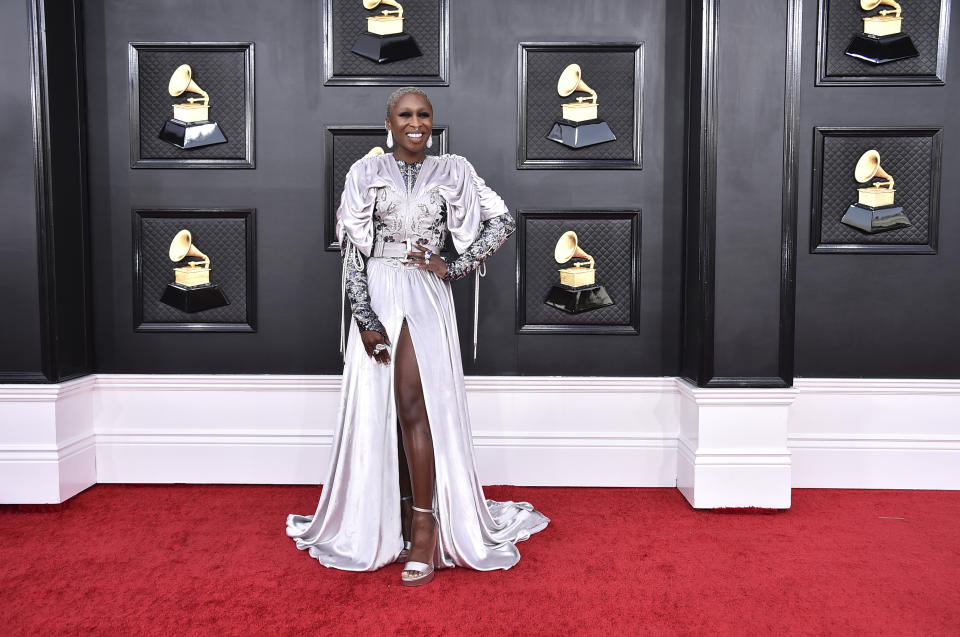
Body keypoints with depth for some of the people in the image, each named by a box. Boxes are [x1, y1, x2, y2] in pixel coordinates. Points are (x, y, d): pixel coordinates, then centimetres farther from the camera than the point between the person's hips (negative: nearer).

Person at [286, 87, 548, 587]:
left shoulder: (452, 172, 7)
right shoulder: (365, 173, 5)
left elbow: (502, 221, 7)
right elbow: (351, 250, 0)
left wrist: (456, 267, -3)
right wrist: (365, 319, -9)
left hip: (427, 299, -1)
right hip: (377, 297, 2)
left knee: (413, 404, -11)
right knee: (379, 411, 5)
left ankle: (425, 525, -5)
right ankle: (397, 517, 18)